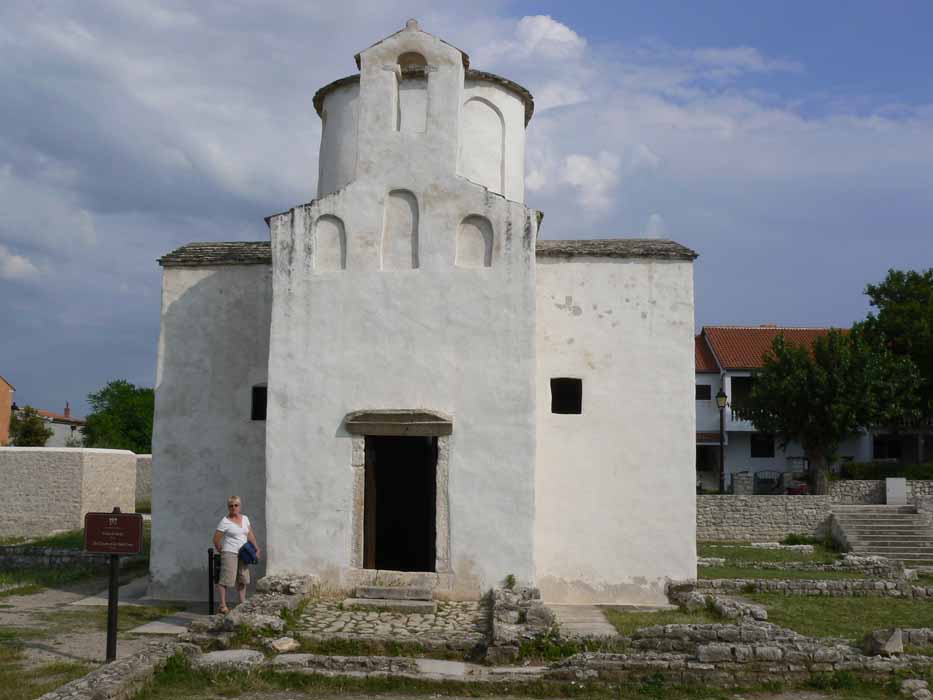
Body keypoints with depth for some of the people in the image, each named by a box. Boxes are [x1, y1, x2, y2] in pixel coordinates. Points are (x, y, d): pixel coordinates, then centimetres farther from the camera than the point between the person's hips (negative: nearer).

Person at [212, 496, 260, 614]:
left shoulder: (245, 518, 10)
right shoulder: (225, 521, -8)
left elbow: (250, 535, 14)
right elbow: (216, 540, -6)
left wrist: (256, 549, 7)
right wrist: (222, 552, 1)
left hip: (242, 554, 7)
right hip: (229, 554, -7)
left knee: (243, 579, 11)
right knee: (226, 579, -9)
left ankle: (243, 603, 20)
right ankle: (223, 606, -6)